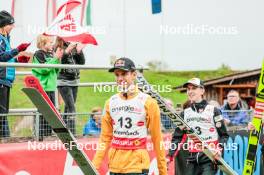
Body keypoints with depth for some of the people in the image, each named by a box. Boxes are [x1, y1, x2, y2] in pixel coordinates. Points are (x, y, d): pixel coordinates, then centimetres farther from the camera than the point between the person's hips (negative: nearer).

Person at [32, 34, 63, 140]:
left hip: (51, 87, 8)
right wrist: (55, 58, -17)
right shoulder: (38, 54, -8)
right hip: (42, 87, -8)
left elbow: (55, 71, 21)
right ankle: (40, 134, -7)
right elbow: (43, 69, -20)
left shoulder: (50, 54, 15)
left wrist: (58, 59, 5)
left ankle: (48, 133, 17)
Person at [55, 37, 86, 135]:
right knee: (71, 108, -12)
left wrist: (79, 51, -13)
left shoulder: (75, 46, 7)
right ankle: (72, 133, -13)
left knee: (68, 107, 12)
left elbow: (82, 62, 3)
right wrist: (67, 51, -26)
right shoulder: (57, 48, -6)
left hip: (74, 81, 6)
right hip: (63, 82, -5)